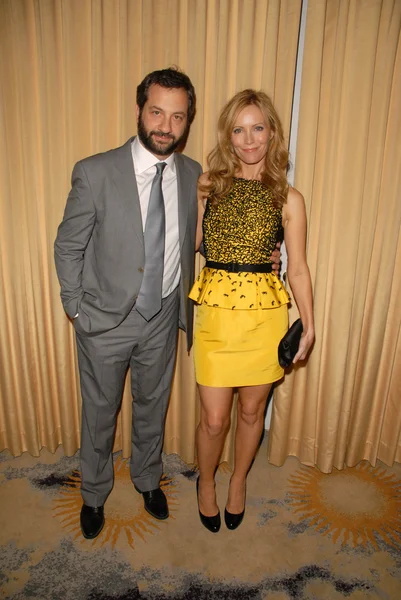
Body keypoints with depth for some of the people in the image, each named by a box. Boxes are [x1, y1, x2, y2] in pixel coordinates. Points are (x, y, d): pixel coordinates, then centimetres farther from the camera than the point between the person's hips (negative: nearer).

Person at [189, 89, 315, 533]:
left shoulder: (287, 198, 0)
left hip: (264, 315, 0)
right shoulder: (208, 185, 3)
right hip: (215, 313, 0)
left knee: (251, 410, 16)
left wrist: (308, 324, -1)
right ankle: (206, 481, 40)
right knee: (214, 418, 8)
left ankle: (238, 482, 45)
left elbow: (297, 268, 2)